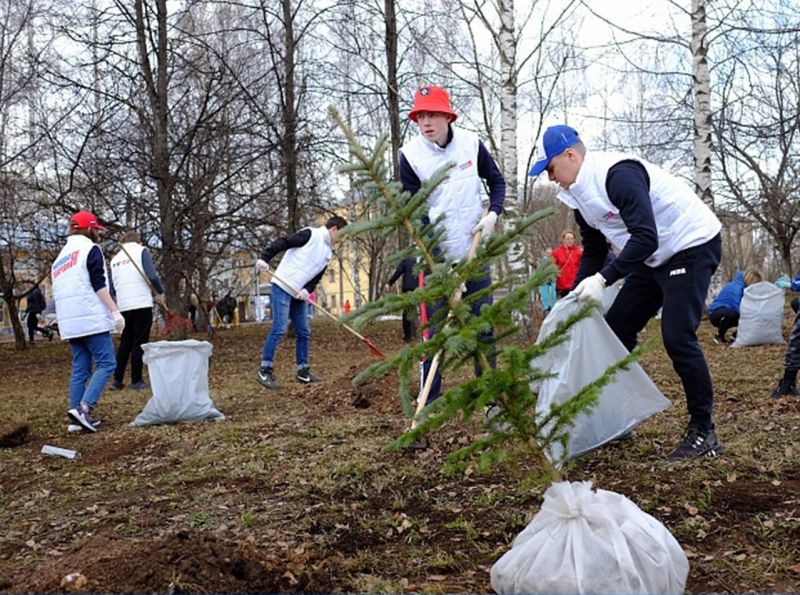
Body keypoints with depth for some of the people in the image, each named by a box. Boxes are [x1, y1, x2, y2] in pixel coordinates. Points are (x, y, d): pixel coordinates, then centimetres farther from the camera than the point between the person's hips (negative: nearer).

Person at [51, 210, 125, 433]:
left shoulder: (60, 257, 23)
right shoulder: (90, 249, -2)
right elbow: (99, 285, -13)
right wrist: (115, 311, -16)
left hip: (69, 324, 8)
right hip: (92, 320, -8)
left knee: (80, 369, 9)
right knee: (106, 363, -7)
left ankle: (77, 418, 6)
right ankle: (84, 408, -22)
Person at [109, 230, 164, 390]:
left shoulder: (115, 259, 16)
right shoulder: (141, 251, 1)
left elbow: (111, 288, 17)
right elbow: (152, 275, -11)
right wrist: (160, 293, 2)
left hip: (123, 306, 5)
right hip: (142, 304, -5)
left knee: (125, 343, 15)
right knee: (139, 343, 0)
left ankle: (117, 380, 12)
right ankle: (136, 381, 0)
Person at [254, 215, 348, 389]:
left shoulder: (328, 252, 16)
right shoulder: (311, 234, -8)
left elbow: (316, 277, 13)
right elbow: (282, 243, -15)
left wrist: (307, 290, -7)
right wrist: (264, 258, -27)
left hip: (298, 293, 9)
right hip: (282, 287, -9)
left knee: (304, 332, 9)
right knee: (279, 329, -13)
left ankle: (302, 371, 18)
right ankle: (265, 370, -6)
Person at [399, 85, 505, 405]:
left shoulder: (471, 143, -4)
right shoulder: (410, 155, -11)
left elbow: (496, 181, 12)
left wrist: (493, 213, -8)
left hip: (474, 252, 2)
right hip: (436, 258, -2)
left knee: (483, 327, 8)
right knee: (435, 332, -3)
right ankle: (430, 404, 6)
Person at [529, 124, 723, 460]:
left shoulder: (618, 174, -26)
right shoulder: (578, 195, 3)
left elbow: (646, 237, -33)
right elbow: (593, 252, 13)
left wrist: (603, 279, -37)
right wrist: (577, 295, 3)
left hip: (693, 246, -10)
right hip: (655, 257, 10)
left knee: (677, 337, -18)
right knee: (615, 329, 7)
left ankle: (703, 432, -5)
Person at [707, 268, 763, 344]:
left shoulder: (746, 288, 0)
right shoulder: (735, 288, -26)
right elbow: (738, 310, -31)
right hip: (716, 313, -8)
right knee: (732, 313, -39)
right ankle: (719, 336, -14)